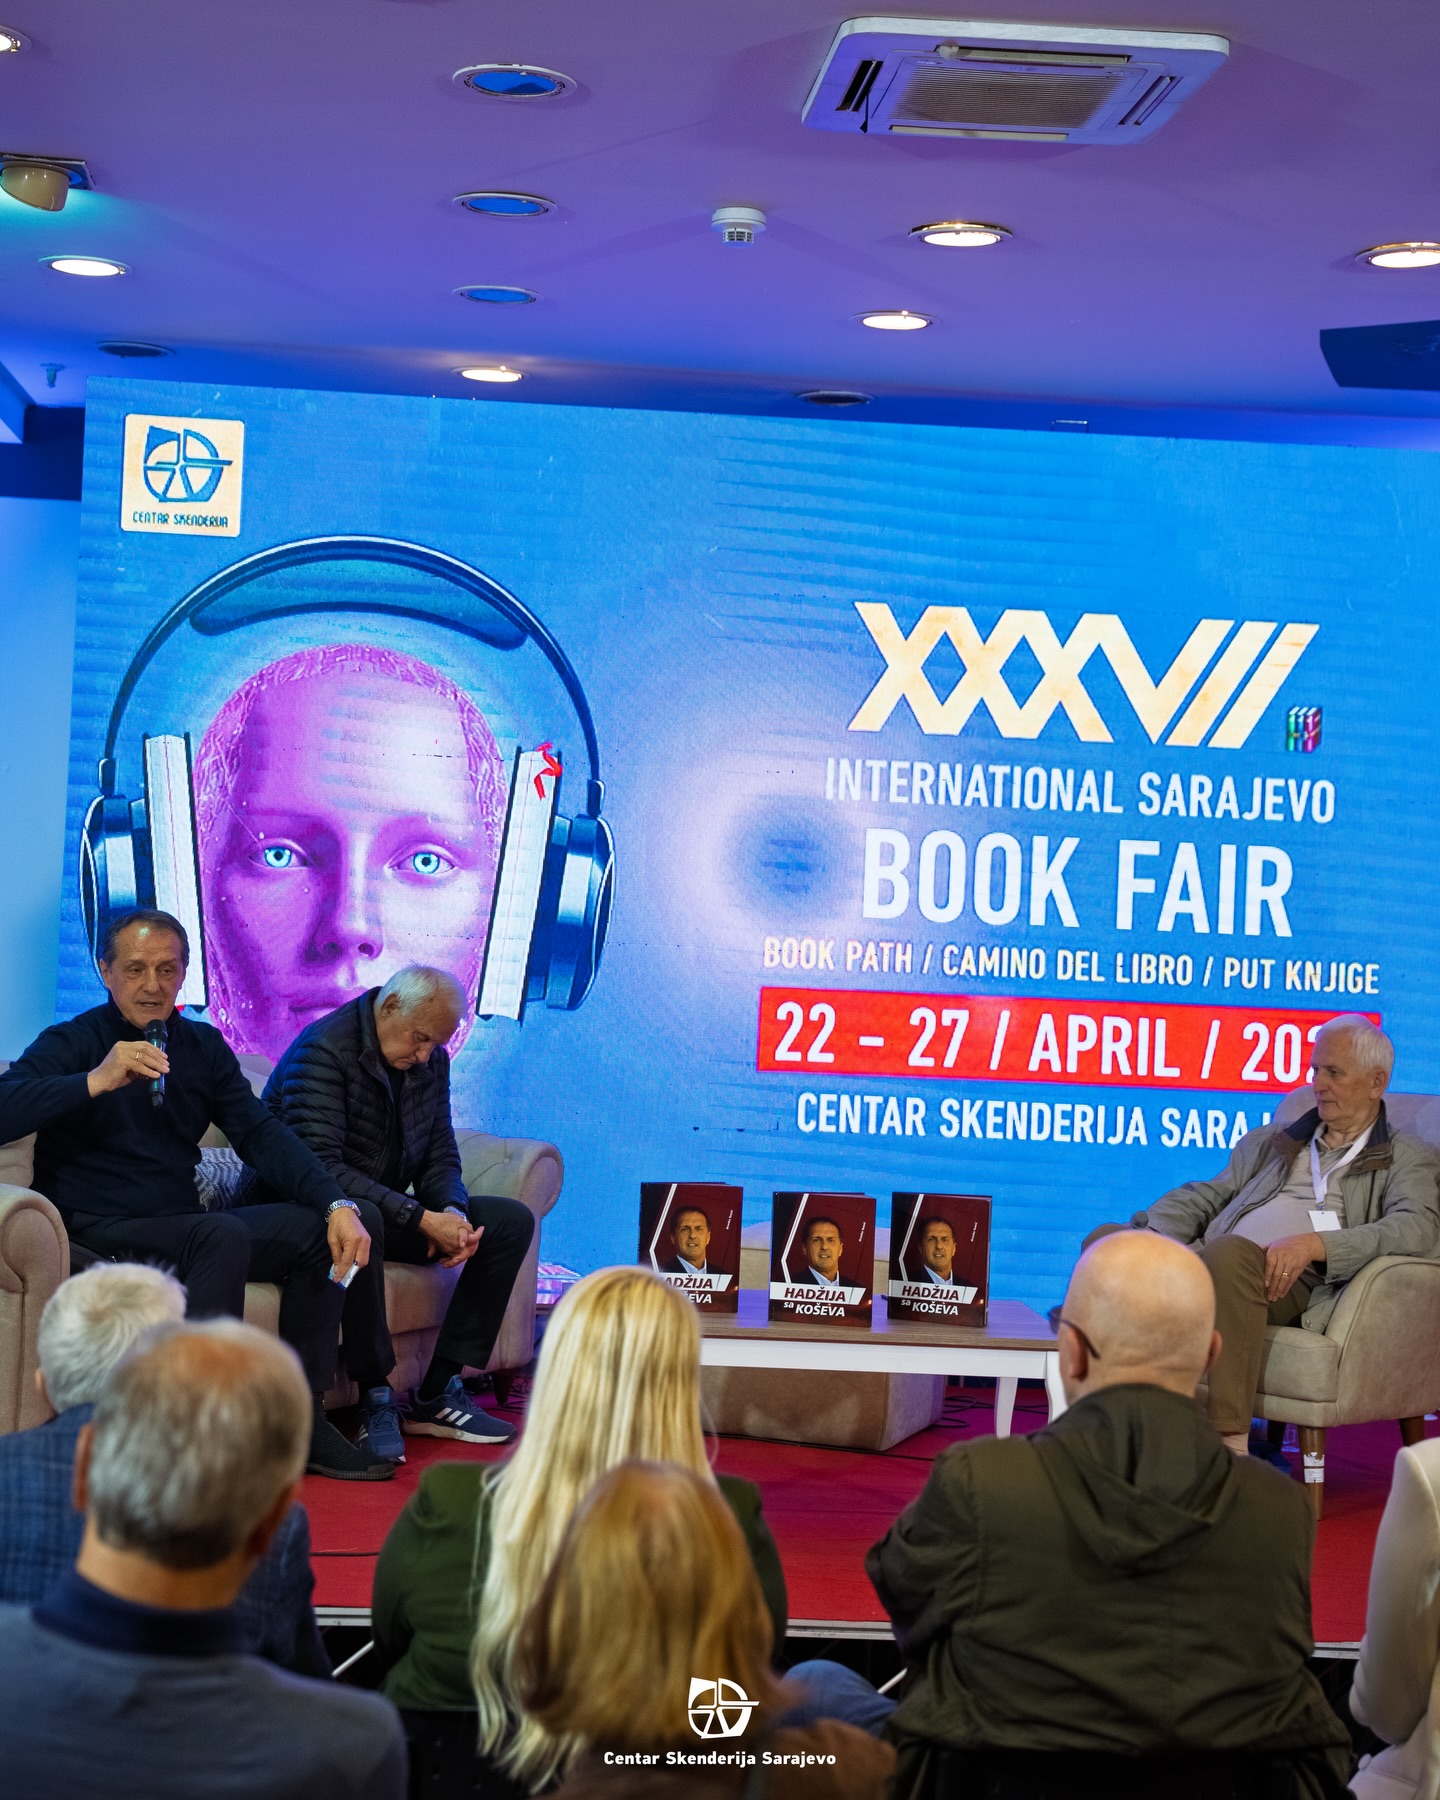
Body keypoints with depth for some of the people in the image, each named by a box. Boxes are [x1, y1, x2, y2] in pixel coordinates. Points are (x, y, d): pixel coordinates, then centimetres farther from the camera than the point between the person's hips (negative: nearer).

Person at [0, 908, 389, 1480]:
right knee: (224, 1234, -32)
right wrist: (96, 1082, -28)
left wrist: (337, 1205, -10)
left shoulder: (203, 1046, 13)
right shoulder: (72, 1043, -3)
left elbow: (260, 1134, 4)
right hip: (96, 1234, -7)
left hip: (183, 1229, 7)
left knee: (317, 1227, -10)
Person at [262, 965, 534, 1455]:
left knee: (511, 1221, -4)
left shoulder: (432, 1060, 6)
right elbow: (319, 1165, -29)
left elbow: (440, 1156, 9)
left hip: (387, 1210, 8)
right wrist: (421, 1219, -31)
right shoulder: (323, 1050, -20)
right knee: (360, 1219, -42)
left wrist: (452, 1212, -17)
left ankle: (438, 1394, -9)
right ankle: (375, 1400, -31)